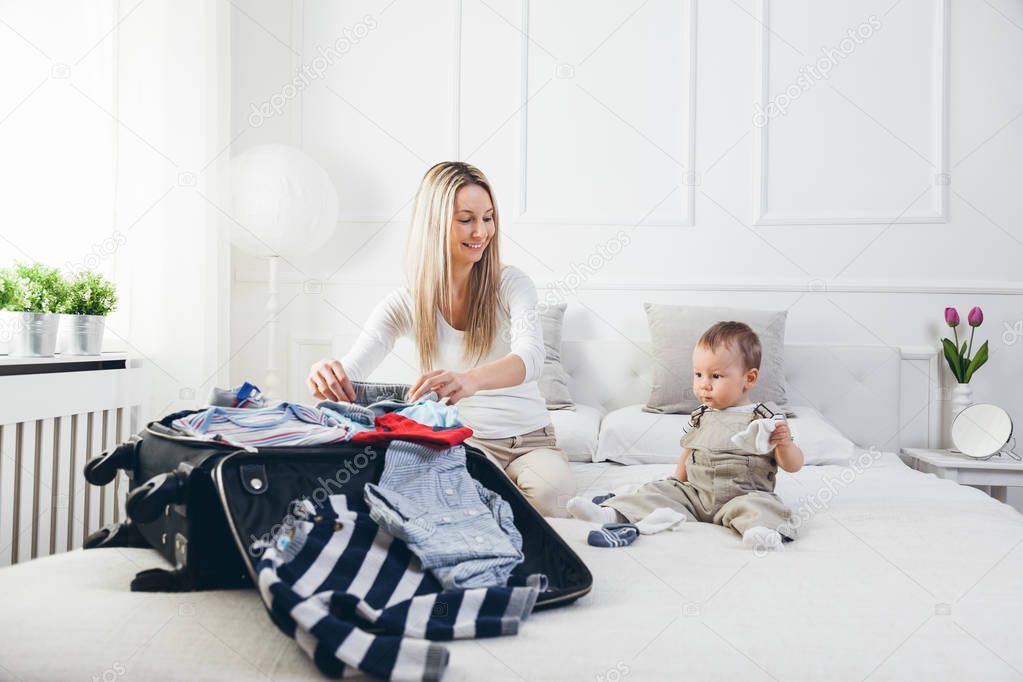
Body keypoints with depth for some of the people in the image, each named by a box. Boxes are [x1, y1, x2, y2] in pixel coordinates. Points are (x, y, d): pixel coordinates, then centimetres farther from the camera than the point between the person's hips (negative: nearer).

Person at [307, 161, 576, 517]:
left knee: (549, 489, -32)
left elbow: (530, 357, -25)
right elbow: (350, 371, -11)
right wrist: (327, 374, -39)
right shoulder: (404, 303, -2)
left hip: (530, 439, 1)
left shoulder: (511, 284, -6)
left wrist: (472, 379, -49)